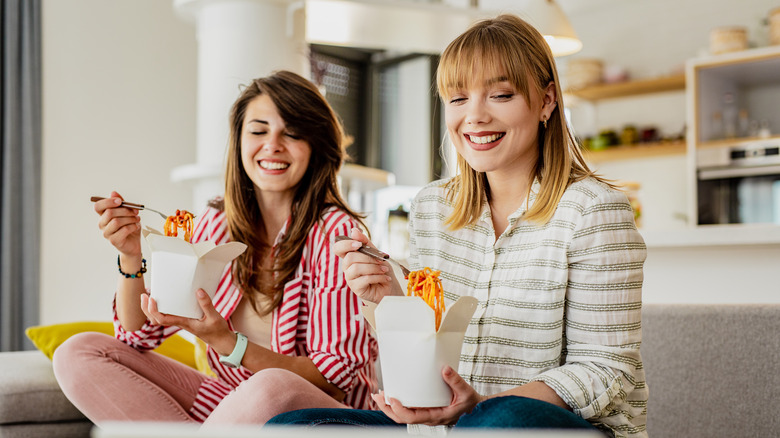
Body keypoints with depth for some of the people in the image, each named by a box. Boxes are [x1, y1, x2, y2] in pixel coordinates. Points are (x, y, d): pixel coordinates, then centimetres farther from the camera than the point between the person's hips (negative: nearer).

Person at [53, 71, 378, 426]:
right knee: (77, 354, -5)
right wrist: (131, 256, -13)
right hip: (230, 406, 5)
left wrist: (227, 343, -28)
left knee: (272, 388, -40)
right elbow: (139, 334, 6)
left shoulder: (336, 232, -15)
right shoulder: (217, 224, 2)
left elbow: (338, 376, -17)